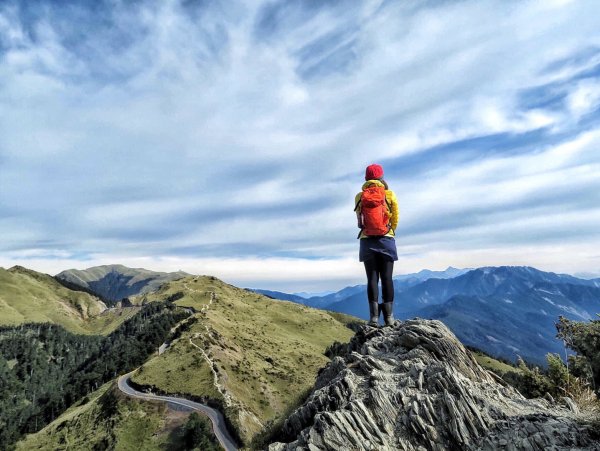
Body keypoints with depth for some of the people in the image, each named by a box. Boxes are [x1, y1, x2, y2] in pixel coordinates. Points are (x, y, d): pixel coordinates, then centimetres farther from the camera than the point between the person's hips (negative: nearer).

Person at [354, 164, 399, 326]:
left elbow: (360, 219, 5)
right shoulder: (389, 195, 1)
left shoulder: (359, 197, 3)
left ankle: (374, 316, -3)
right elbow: (395, 219, 4)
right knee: (387, 278, 3)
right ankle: (389, 316, 3)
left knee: (372, 278, 2)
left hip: (367, 241, 1)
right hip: (386, 240, 0)